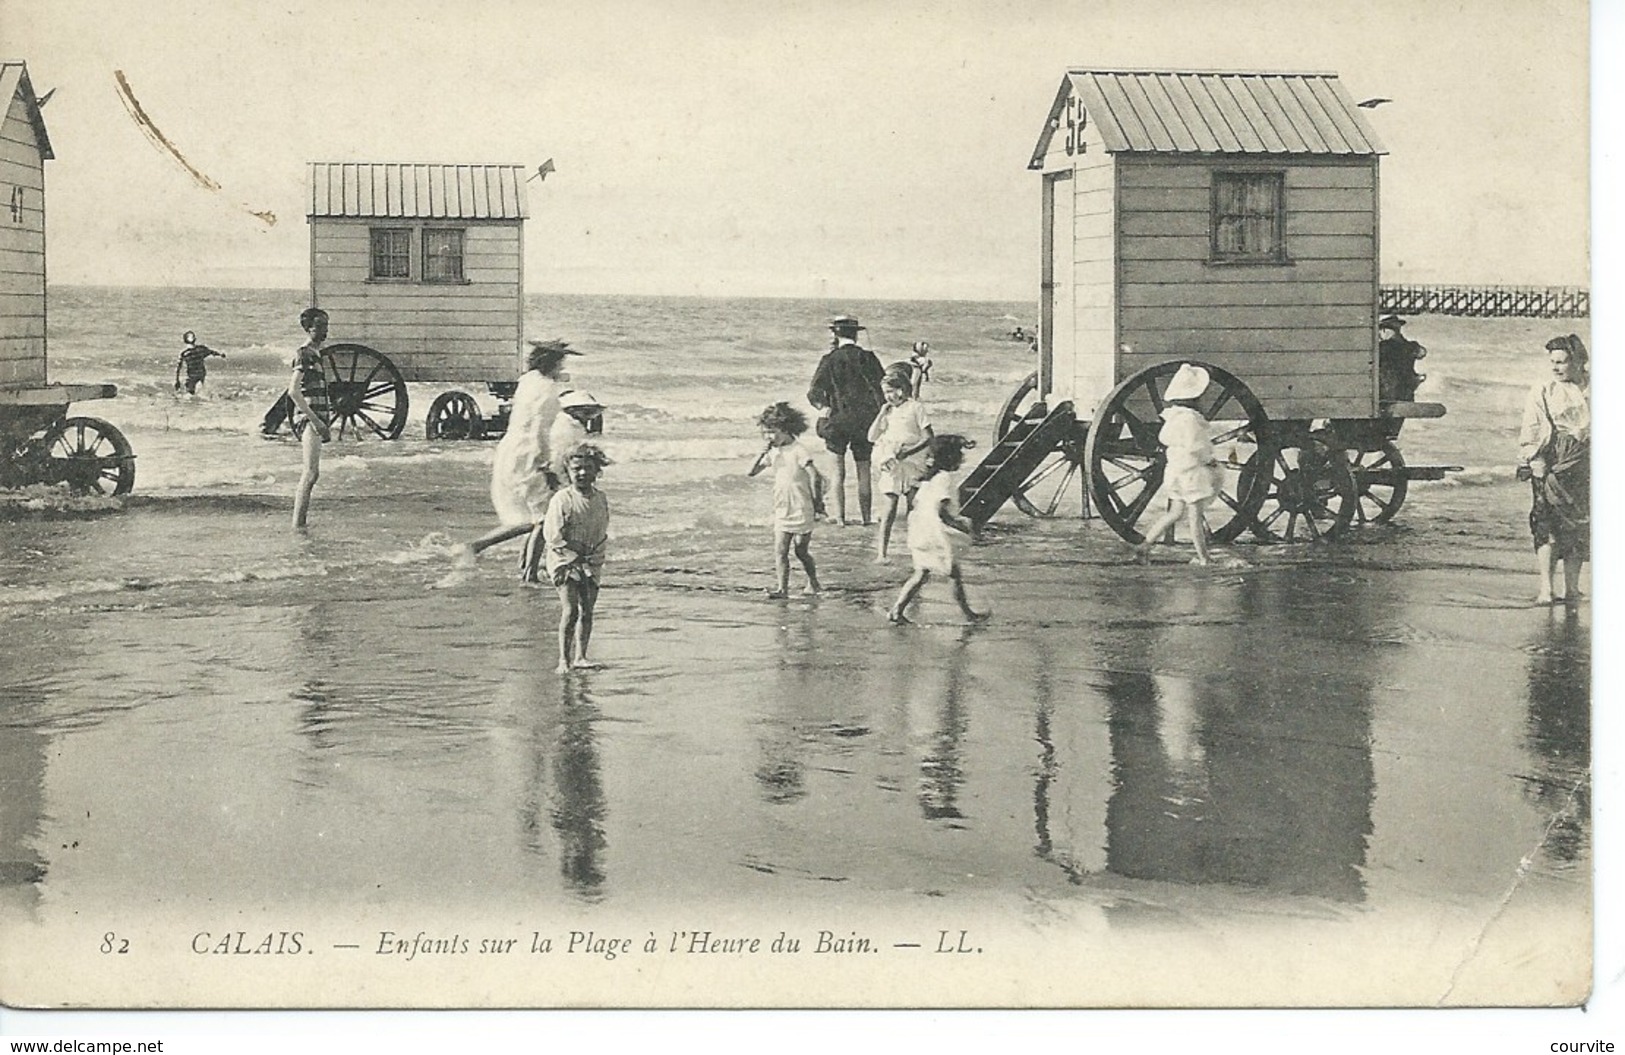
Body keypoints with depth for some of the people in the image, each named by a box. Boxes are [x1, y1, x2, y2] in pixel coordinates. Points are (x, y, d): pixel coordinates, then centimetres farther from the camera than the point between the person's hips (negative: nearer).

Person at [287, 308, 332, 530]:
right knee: (312, 472, -17)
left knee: (311, 472, 13)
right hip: (307, 418, -10)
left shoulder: (319, 355, 18)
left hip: (318, 418, 10)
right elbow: (293, 391, -19)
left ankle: (301, 519, 19)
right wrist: (314, 420, -21)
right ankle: (298, 524, -19)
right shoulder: (304, 354, -10)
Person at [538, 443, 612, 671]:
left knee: (587, 611, 3)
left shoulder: (601, 500, 6)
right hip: (565, 561, -5)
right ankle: (564, 659, -7)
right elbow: (553, 536, -13)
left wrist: (595, 554, 0)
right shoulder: (562, 500, -11)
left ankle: (580, 657, 9)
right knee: (570, 611, -12)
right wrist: (575, 554, -13)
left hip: (591, 564, 5)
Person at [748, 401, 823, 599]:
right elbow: (752, 472, 8)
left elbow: (814, 476, -14)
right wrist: (762, 453, -7)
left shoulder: (798, 451, -13)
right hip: (781, 512, 6)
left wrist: (815, 503, -9)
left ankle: (813, 582, 25)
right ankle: (782, 588, -7)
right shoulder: (772, 452, 8)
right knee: (779, 551, -6)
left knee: (801, 551, 5)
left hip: (801, 512, -6)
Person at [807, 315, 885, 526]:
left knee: (838, 473, 4)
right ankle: (866, 517, 11)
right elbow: (883, 387, 4)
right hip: (865, 420, 2)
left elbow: (814, 392, -12)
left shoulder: (830, 359, -6)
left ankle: (840, 518, 0)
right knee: (864, 472, 10)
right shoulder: (868, 357, 0)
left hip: (838, 421, -2)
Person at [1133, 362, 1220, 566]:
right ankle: (1203, 558, 5)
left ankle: (1146, 545, 15)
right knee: (1194, 515, -2)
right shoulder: (1188, 417, -22)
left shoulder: (1173, 414, 7)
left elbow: (1162, 438, 18)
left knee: (1175, 512, 16)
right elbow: (1193, 448, -24)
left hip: (1176, 469, 9)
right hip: (1191, 470, -9)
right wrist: (1210, 460, -7)